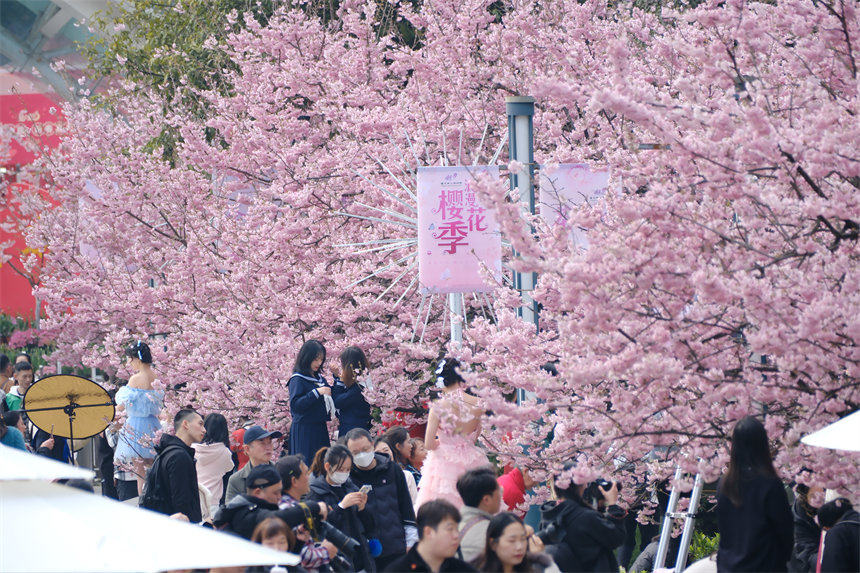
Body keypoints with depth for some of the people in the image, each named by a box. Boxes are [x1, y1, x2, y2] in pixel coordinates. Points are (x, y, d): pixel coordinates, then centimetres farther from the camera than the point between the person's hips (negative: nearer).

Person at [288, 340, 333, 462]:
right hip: (304, 430, -7)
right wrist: (316, 393, -24)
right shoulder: (297, 380, -7)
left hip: (320, 429, 7)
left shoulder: (319, 378, 14)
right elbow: (295, 405, -20)